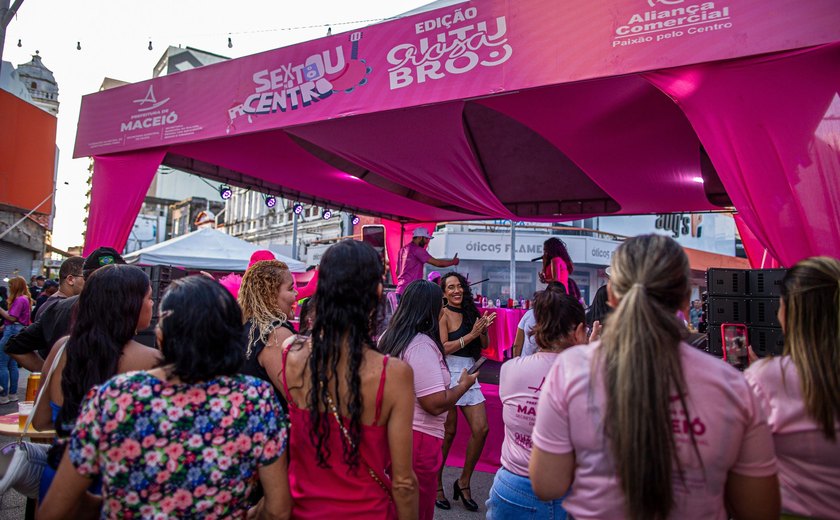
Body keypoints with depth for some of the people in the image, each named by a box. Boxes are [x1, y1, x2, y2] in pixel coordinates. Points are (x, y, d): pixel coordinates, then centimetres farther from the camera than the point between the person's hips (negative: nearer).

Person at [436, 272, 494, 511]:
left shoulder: (470, 312, 12)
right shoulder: (443, 314, -6)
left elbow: (484, 345, 12)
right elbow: (443, 347, -16)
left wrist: (483, 329, -7)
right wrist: (471, 334, -16)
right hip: (449, 374, -6)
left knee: (481, 429, 0)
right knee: (448, 433, 2)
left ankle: (464, 482, 18)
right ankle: (437, 486, 20)